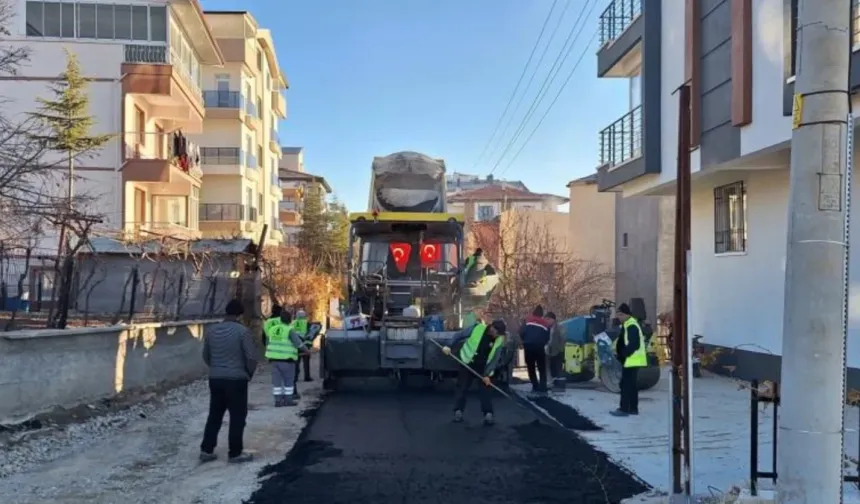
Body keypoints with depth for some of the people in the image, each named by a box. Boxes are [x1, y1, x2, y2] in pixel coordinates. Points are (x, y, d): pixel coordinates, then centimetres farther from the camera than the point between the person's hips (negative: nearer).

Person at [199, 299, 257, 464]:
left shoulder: (211, 330, 4)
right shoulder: (242, 331, -13)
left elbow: (206, 356, 11)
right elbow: (251, 357, -13)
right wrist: (249, 374, 4)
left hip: (215, 378, 5)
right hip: (236, 379, -5)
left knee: (214, 415, 15)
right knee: (237, 417, 4)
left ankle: (206, 450, 19)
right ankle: (235, 453, 8)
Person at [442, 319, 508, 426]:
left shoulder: (499, 340, -11)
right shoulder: (477, 328, -18)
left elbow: (494, 359, -9)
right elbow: (458, 336, -9)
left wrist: (487, 374, -15)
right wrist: (449, 346, -16)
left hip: (483, 367, 2)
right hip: (468, 363, -2)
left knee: (486, 389, -1)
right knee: (462, 387, 3)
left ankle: (488, 414, 3)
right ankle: (458, 411, 13)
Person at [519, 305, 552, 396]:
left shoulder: (528, 320, 6)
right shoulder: (546, 323, 10)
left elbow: (521, 332, -5)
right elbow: (547, 338, 6)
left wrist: (525, 341, 11)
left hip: (528, 346, 0)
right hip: (540, 347, 0)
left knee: (531, 368, 14)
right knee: (542, 369, 9)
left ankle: (535, 387, 10)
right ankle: (542, 389, -1)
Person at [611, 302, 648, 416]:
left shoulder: (632, 326, -18)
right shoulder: (626, 325, 17)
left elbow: (633, 345, -24)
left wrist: (622, 355, -20)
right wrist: (619, 353, 11)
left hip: (632, 360, -11)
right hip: (630, 360, 11)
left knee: (626, 384, -9)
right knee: (632, 384, 14)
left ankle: (624, 409, -7)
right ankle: (633, 408, 20)